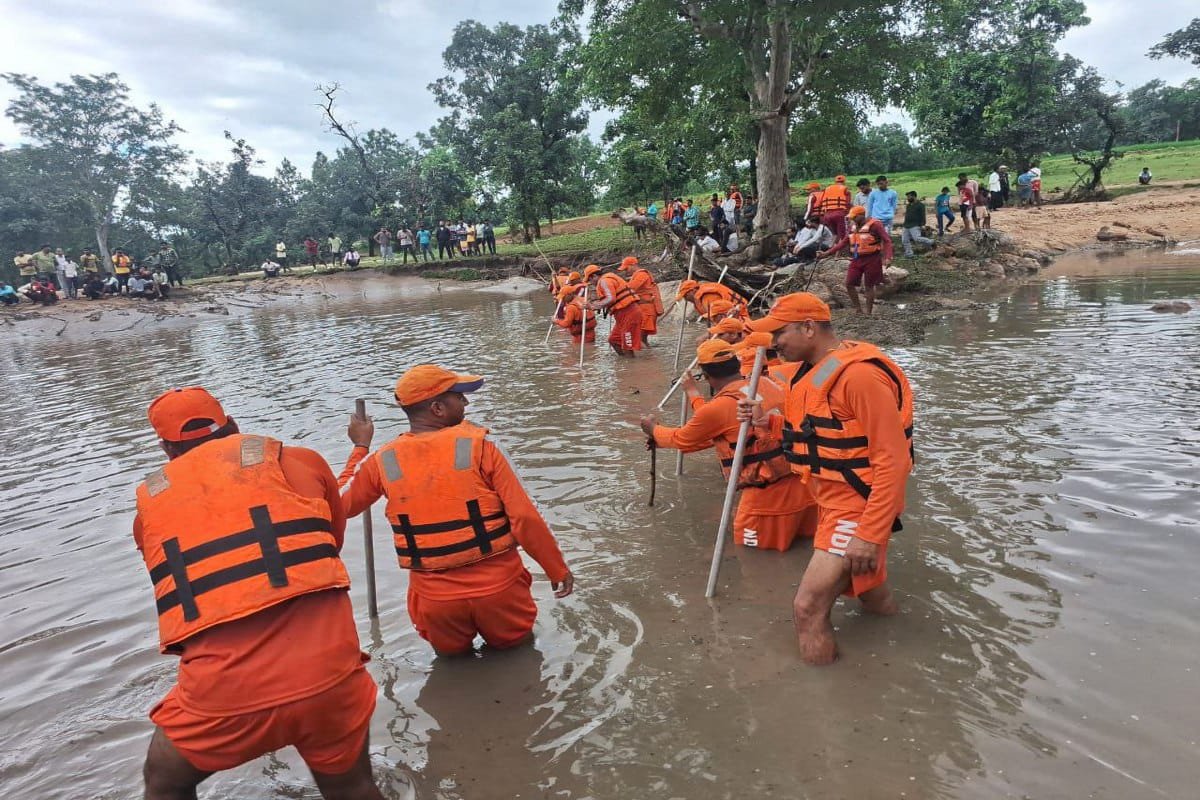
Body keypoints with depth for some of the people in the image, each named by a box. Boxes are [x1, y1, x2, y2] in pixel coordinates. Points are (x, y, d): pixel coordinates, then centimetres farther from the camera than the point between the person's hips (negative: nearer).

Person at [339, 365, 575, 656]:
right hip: (499, 587, -2)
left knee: (452, 654, 31)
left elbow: (341, 505, 12)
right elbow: (525, 517, -15)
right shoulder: (478, 447, -14)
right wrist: (558, 569, -2)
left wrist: (360, 448, 21)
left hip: (434, 597, 3)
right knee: (516, 646, 26)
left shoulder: (382, 461, -5)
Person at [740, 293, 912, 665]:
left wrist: (869, 534, -24)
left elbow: (891, 461, -23)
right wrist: (768, 422, 2)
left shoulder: (859, 373, -22)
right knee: (867, 590, 27)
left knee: (808, 608, -11)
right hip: (831, 501, 10)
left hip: (857, 508, -10)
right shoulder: (813, 371, 7)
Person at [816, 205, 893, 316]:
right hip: (857, 260, 7)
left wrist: (888, 258, -28)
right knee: (849, 284, 3)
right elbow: (843, 243, 13)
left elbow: (887, 241, -15)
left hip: (871, 260, -7)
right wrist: (826, 253, 7)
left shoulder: (874, 225, -12)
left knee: (869, 286, 2)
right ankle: (858, 310, 16)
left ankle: (868, 313, 12)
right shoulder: (853, 227, 9)